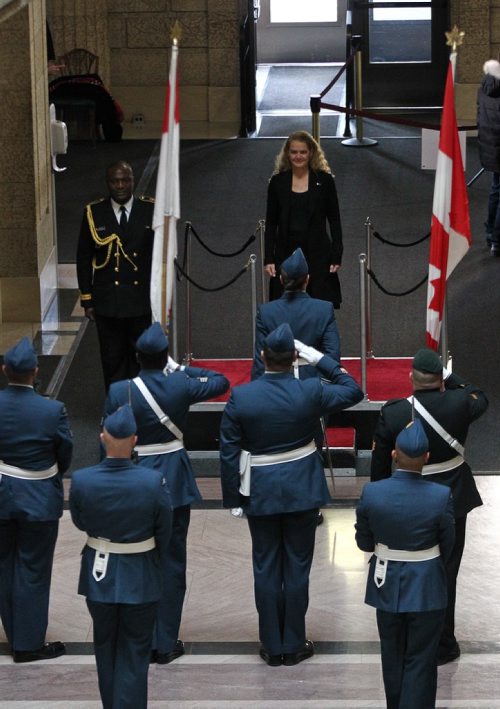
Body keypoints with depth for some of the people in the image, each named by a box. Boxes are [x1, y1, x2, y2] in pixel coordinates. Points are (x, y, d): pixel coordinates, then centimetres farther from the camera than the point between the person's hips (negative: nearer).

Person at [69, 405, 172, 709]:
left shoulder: (81, 481, -19)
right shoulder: (154, 482, -22)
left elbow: (80, 522, -1)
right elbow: (164, 532, -8)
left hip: (99, 575, 2)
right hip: (140, 578, -2)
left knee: (106, 647, 22)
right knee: (134, 654, 10)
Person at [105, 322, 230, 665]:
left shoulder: (119, 392, -11)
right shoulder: (181, 386, -11)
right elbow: (221, 382, 8)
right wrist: (181, 368, 8)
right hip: (174, 482, 0)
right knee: (171, 563, 7)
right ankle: (166, 643, 10)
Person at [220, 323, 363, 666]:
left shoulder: (241, 396, -12)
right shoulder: (310, 391, -13)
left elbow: (229, 452, -6)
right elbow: (353, 391, 5)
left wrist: (233, 496, 4)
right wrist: (319, 358, 3)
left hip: (260, 492, 0)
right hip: (302, 490, 0)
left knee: (266, 568, 10)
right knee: (297, 567, 9)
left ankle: (272, 646, 16)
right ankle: (294, 645, 15)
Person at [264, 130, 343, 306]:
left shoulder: (324, 180, 0)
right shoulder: (278, 182, 4)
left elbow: (334, 220, 3)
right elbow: (271, 223, 6)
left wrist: (336, 256, -4)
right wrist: (268, 258, -1)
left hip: (317, 254, -1)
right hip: (286, 253, 1)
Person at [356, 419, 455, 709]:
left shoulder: (372, 493, -16)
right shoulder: (441, 496, -20)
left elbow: (364, 541, -3)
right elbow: (447, 545, -5)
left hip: (388, 585, 2)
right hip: (427, 588, -2)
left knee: (393, 655, 20)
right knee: (420, 660, 8)